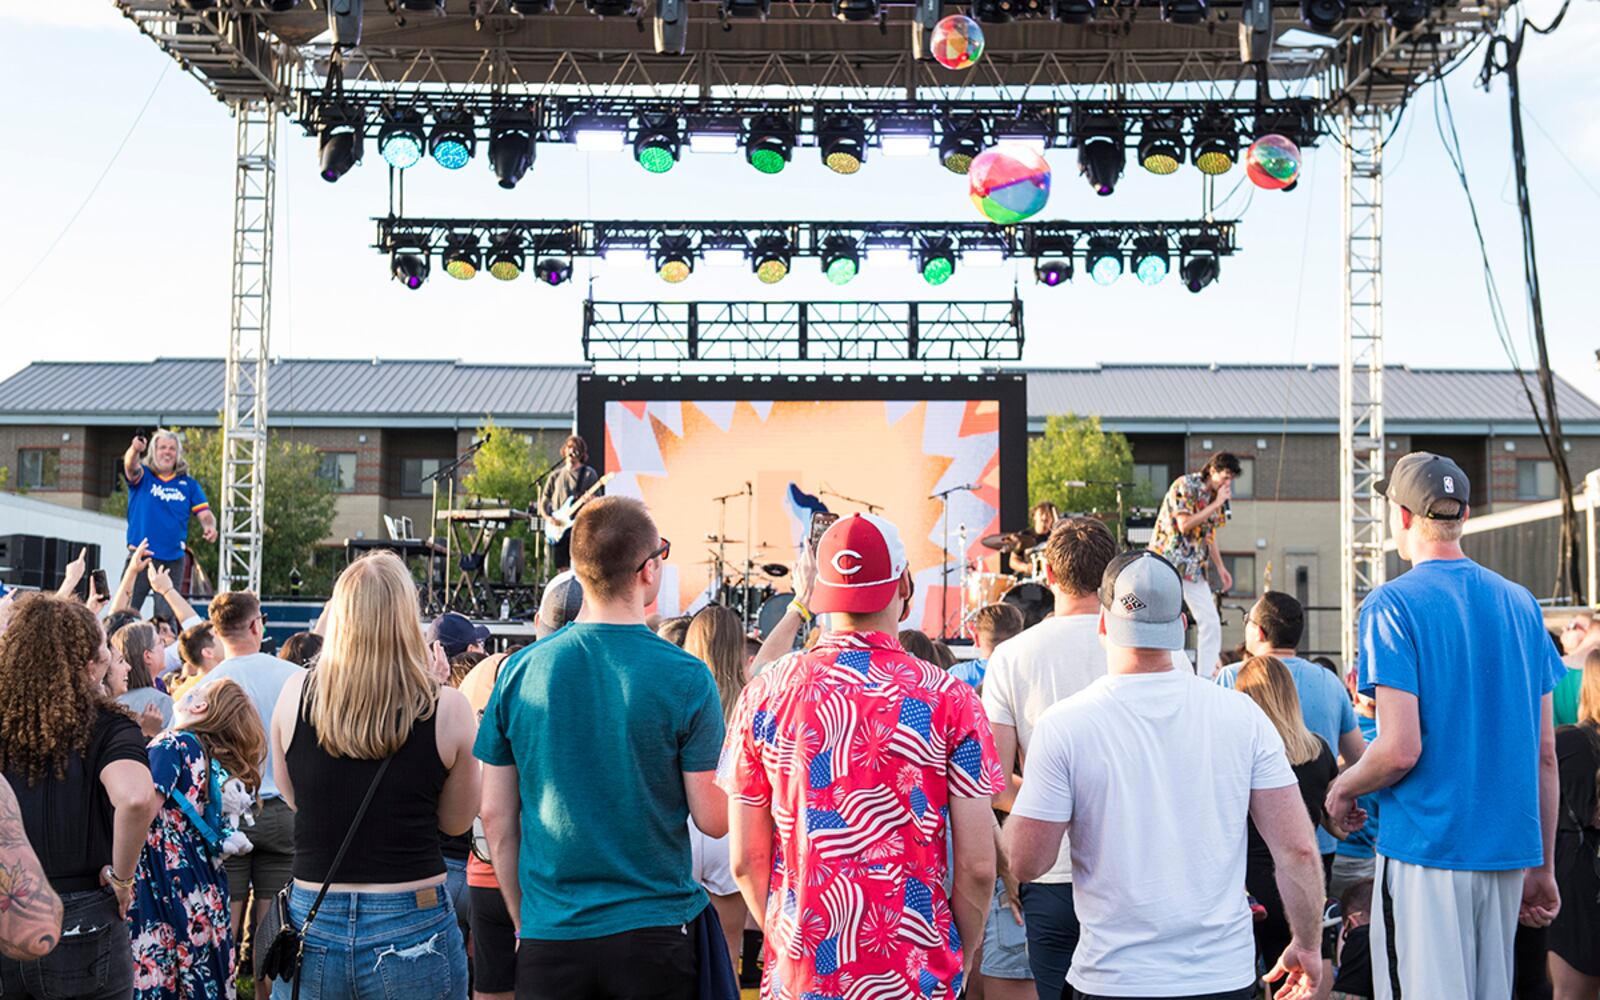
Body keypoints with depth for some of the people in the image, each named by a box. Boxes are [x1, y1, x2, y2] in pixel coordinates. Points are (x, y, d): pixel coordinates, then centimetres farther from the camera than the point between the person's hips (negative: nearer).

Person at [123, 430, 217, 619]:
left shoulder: (189, 484, 8)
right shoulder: (143, 477, 2)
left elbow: (204, 514, 4)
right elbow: (131, 467, -20)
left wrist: (210, 526, -20)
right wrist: (135, 450, -44)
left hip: (173, 560, 2)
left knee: (167, 616, 6)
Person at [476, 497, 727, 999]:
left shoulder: (519, 672, -2)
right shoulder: (685, 678, -10)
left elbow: (496, 816, 3)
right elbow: (713, 820, -8)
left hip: (551, 938, 2)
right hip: (656, 935, -2)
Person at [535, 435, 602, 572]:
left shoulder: (589, 474, 6)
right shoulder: (555, 476, 17)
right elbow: (543, 502, 17)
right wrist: (548, 518, -2)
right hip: (558, 531, 4)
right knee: (561, 569, 2)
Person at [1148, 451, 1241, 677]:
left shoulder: (1215, 496, 11)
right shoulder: (1184, 486, -11)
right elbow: (1185, 525, -19)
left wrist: (1220, 567, 14)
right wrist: (1216, 504, -16)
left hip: (1195, 568, 7)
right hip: (1169, 561, -7)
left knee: (1211, 623, -1)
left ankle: (1205, 678, 2)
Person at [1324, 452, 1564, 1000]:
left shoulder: (1394, 604, -10)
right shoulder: (1520, 603, 8)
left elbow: (1401, 750, -17)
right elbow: (1545, 752, 10)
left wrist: (1343, 789, 2)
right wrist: (1543, 866, 16)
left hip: (1428, 847, -6)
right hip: (1508, 849, 6)